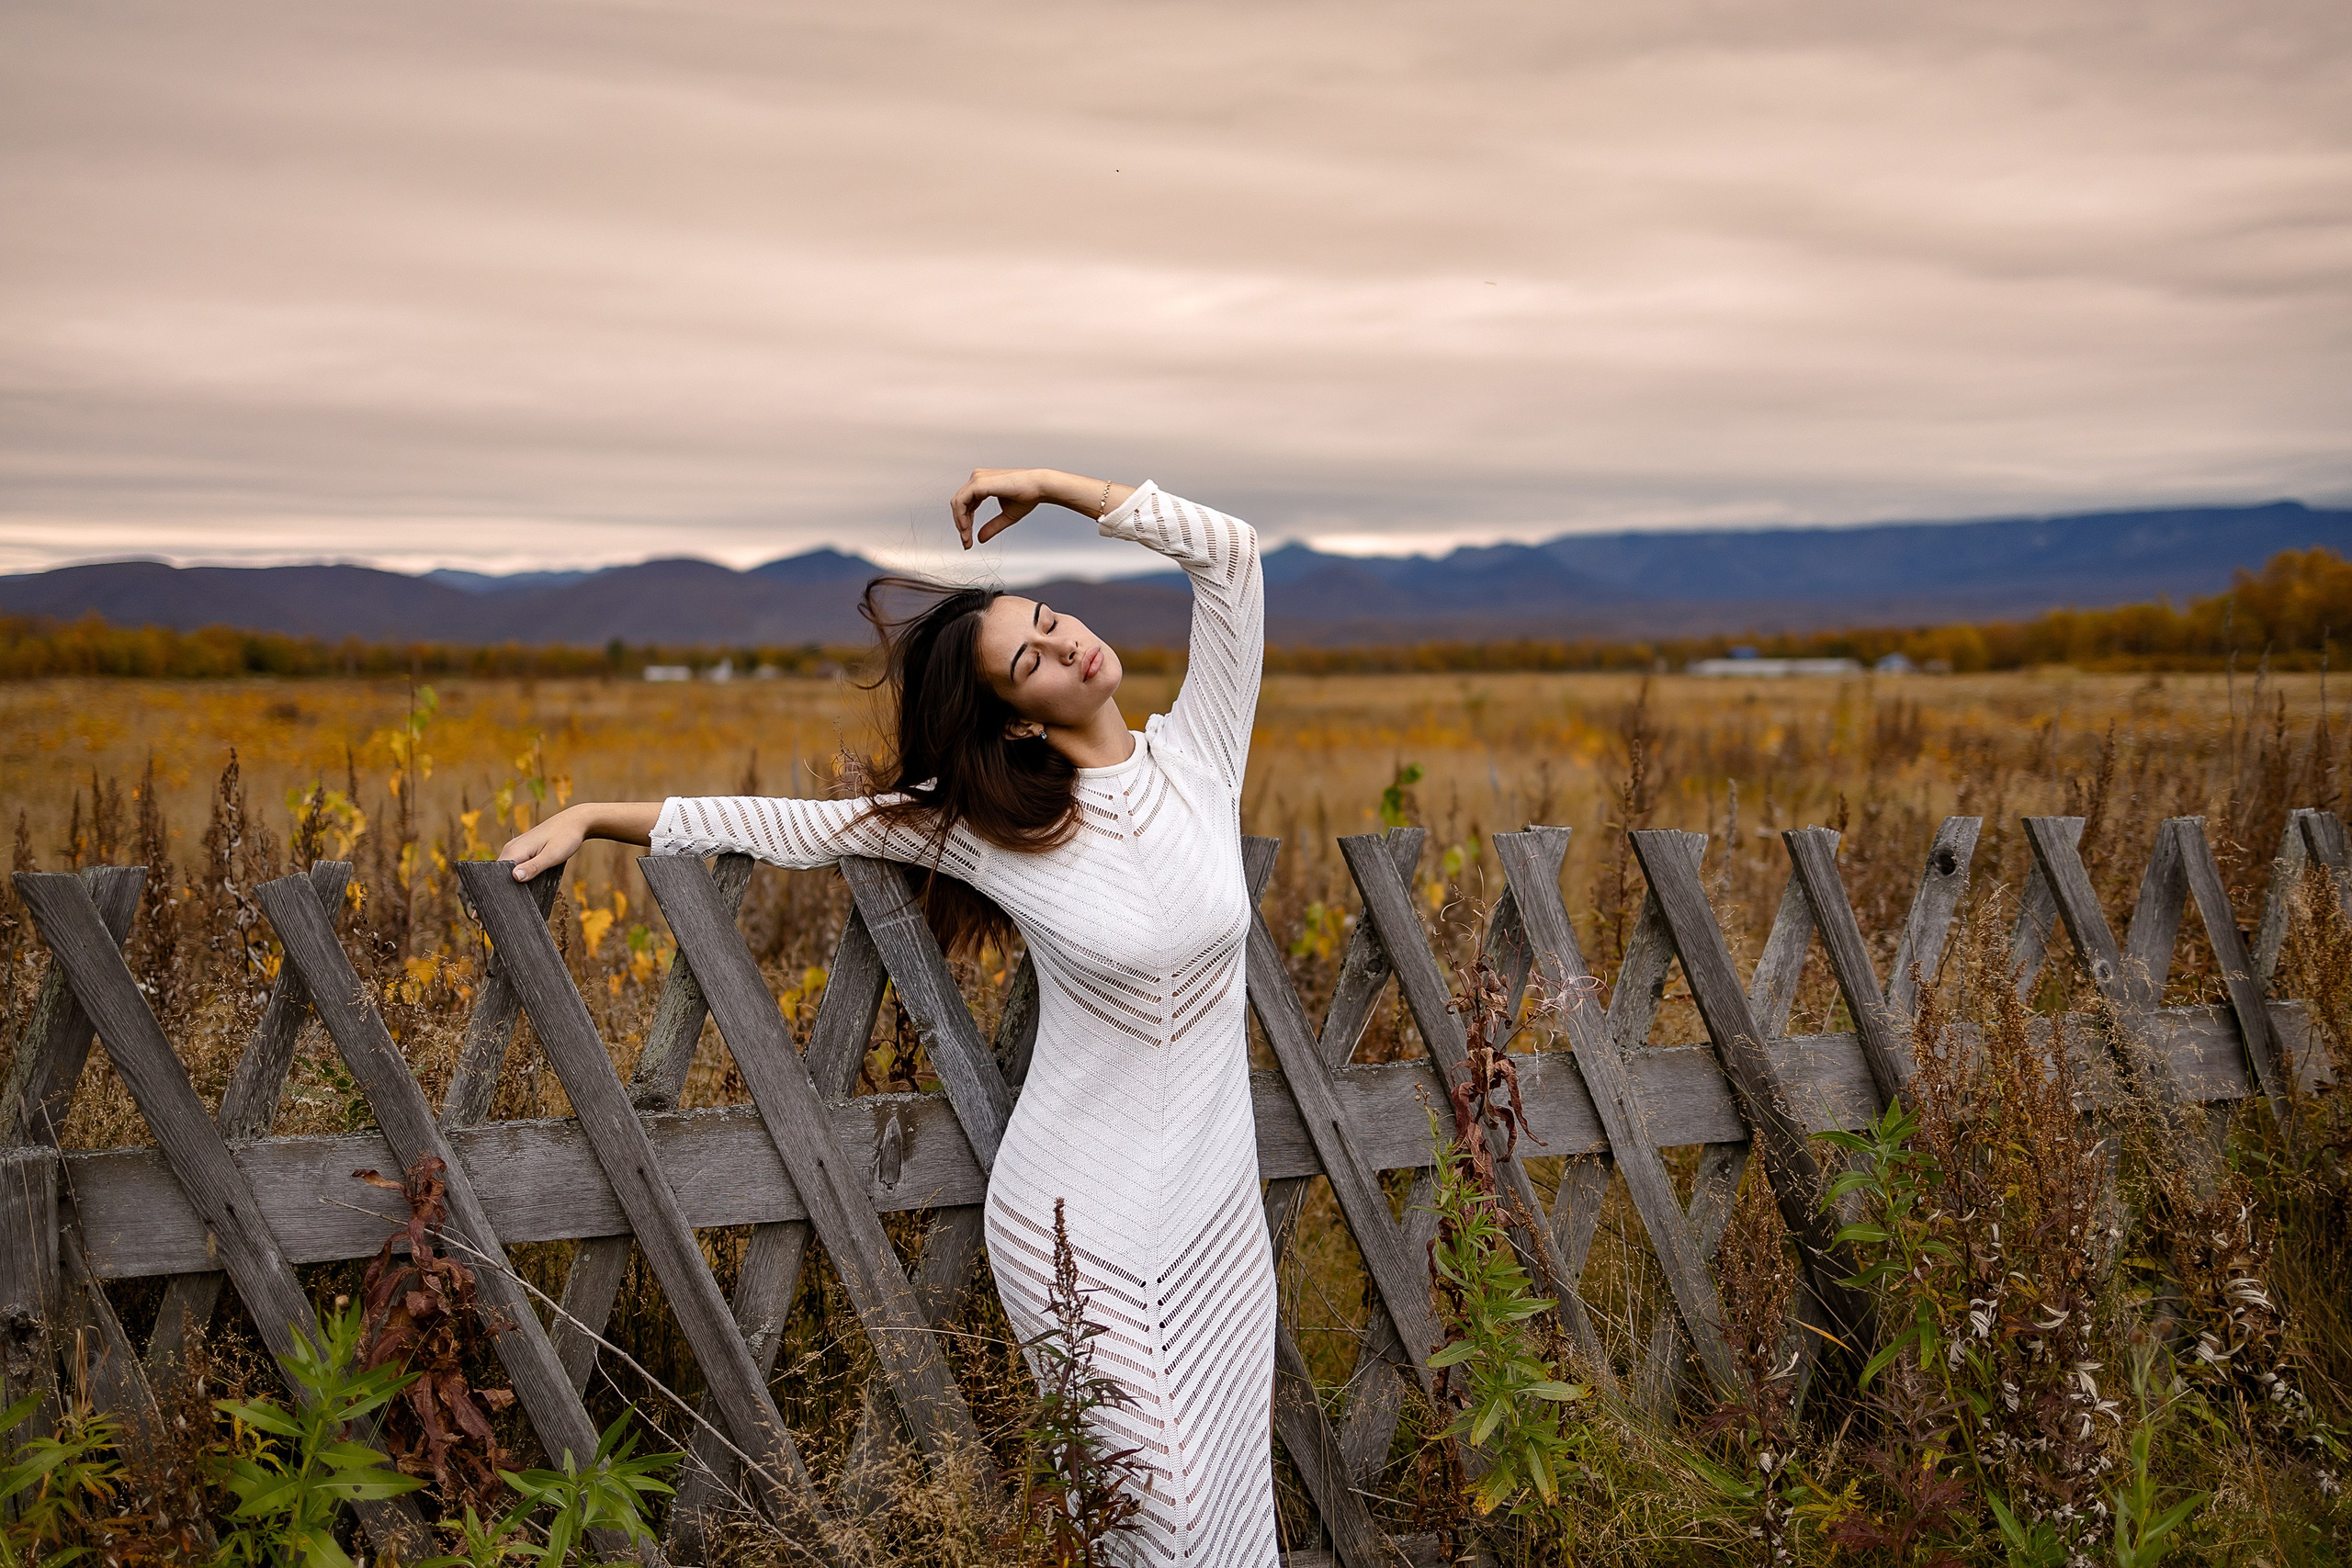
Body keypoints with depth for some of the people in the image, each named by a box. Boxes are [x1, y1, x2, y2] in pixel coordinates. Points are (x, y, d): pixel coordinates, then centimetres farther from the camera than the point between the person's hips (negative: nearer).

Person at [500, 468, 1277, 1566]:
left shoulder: (1198, 754, 0)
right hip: (1077, 1223, -3)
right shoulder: (982, 824, -5)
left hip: (1216, 1213, 3)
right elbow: (797, 827, 1)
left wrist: (1048, 483, -6)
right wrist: (594, 816, -1)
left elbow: (1231, 554, -7)